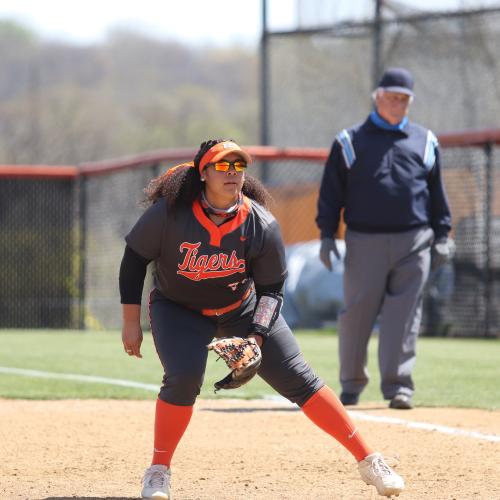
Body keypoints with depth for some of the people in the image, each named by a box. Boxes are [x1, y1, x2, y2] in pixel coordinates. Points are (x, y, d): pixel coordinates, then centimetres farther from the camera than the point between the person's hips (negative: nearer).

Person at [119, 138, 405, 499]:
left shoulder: (262, 226, -21)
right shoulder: (169, 213, -25)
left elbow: (271, 289, -10)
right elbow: (134, 259, -11)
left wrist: (256, 338, -23)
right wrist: (132, 322, -11)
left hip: (244, 309, 1)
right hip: (179, 310, -1)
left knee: (298, 378, -6)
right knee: (183, 378, -27)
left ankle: (368, 461, -1)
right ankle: (159, 471, -6)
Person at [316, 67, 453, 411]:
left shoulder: (425, 142, 13)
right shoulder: (351, 141, 6)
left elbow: (437, 193, 16)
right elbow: (331, 190, 6)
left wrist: (442, 235, 10)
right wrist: (327, 234, -1)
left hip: (413, 242, 1)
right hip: (364, 241, -1)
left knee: (404, 316, -4)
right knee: (357, 313, 1)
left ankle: (398, 386, -2)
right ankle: (352, 383, 15)